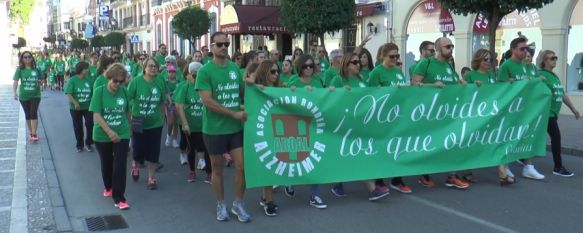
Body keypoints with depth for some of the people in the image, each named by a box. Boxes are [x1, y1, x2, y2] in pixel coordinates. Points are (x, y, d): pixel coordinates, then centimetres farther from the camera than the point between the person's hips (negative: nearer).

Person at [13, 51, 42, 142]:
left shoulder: (36, 69, 0)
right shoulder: (20, 69, -5)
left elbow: (40, 80, 12)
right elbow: (16, 81, -14)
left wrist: (39, 84, -10)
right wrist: (15, 92, -27)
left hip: (35, 95, 0)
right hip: (23, 96, 0)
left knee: (34, 113, -12)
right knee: (27, 115, 12)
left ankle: (34, 134, -10)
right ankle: (30, 133, 27)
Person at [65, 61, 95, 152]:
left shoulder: (89, 80, 0)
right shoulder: (72, 80, -10)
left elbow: (93, 92, 8)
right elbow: (68, 94, -17)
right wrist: (75, 103, -28)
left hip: (88, 106, 2)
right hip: (75, 108, -2)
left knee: (90, 124, -8)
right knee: (78, 127, 9)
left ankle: (88, 143, 11)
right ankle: (79, 145, 24)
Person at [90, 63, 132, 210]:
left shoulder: (124, 92, -4)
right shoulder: (99, 91, -12)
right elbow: (96, 115, -17)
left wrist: (130, 126, 14)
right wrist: (109, 131, -26)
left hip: (122, 134, 1)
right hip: (102, 135, -1)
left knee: (120, 165, -6)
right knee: (106, 163, 17)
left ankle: (119, 198, -1)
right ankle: (108, 187, 43)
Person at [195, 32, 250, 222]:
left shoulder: (235, 68, 6)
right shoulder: (205, 71, -10)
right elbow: (207, 101, -18)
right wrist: (234, 113, -19)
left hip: (236, 127, 4)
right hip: (214, 128, -4)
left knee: (241, 165, 2)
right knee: (217, 168, 10)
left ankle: (238, 204, 19)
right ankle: (221, 205, 26)